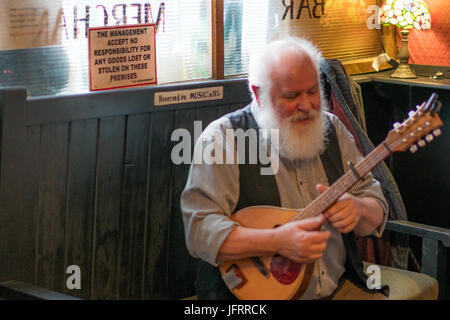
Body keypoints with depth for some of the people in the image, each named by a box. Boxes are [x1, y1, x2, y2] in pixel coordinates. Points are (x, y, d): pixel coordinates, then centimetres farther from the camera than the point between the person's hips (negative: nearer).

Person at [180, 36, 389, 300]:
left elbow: (378, 212, 9)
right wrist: (276, 242, -26)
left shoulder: (332, 129, 9)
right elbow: (199, 230, -17)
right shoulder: (222, 138, -8)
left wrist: (358, 209, -14)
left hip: (340, 286, 4)